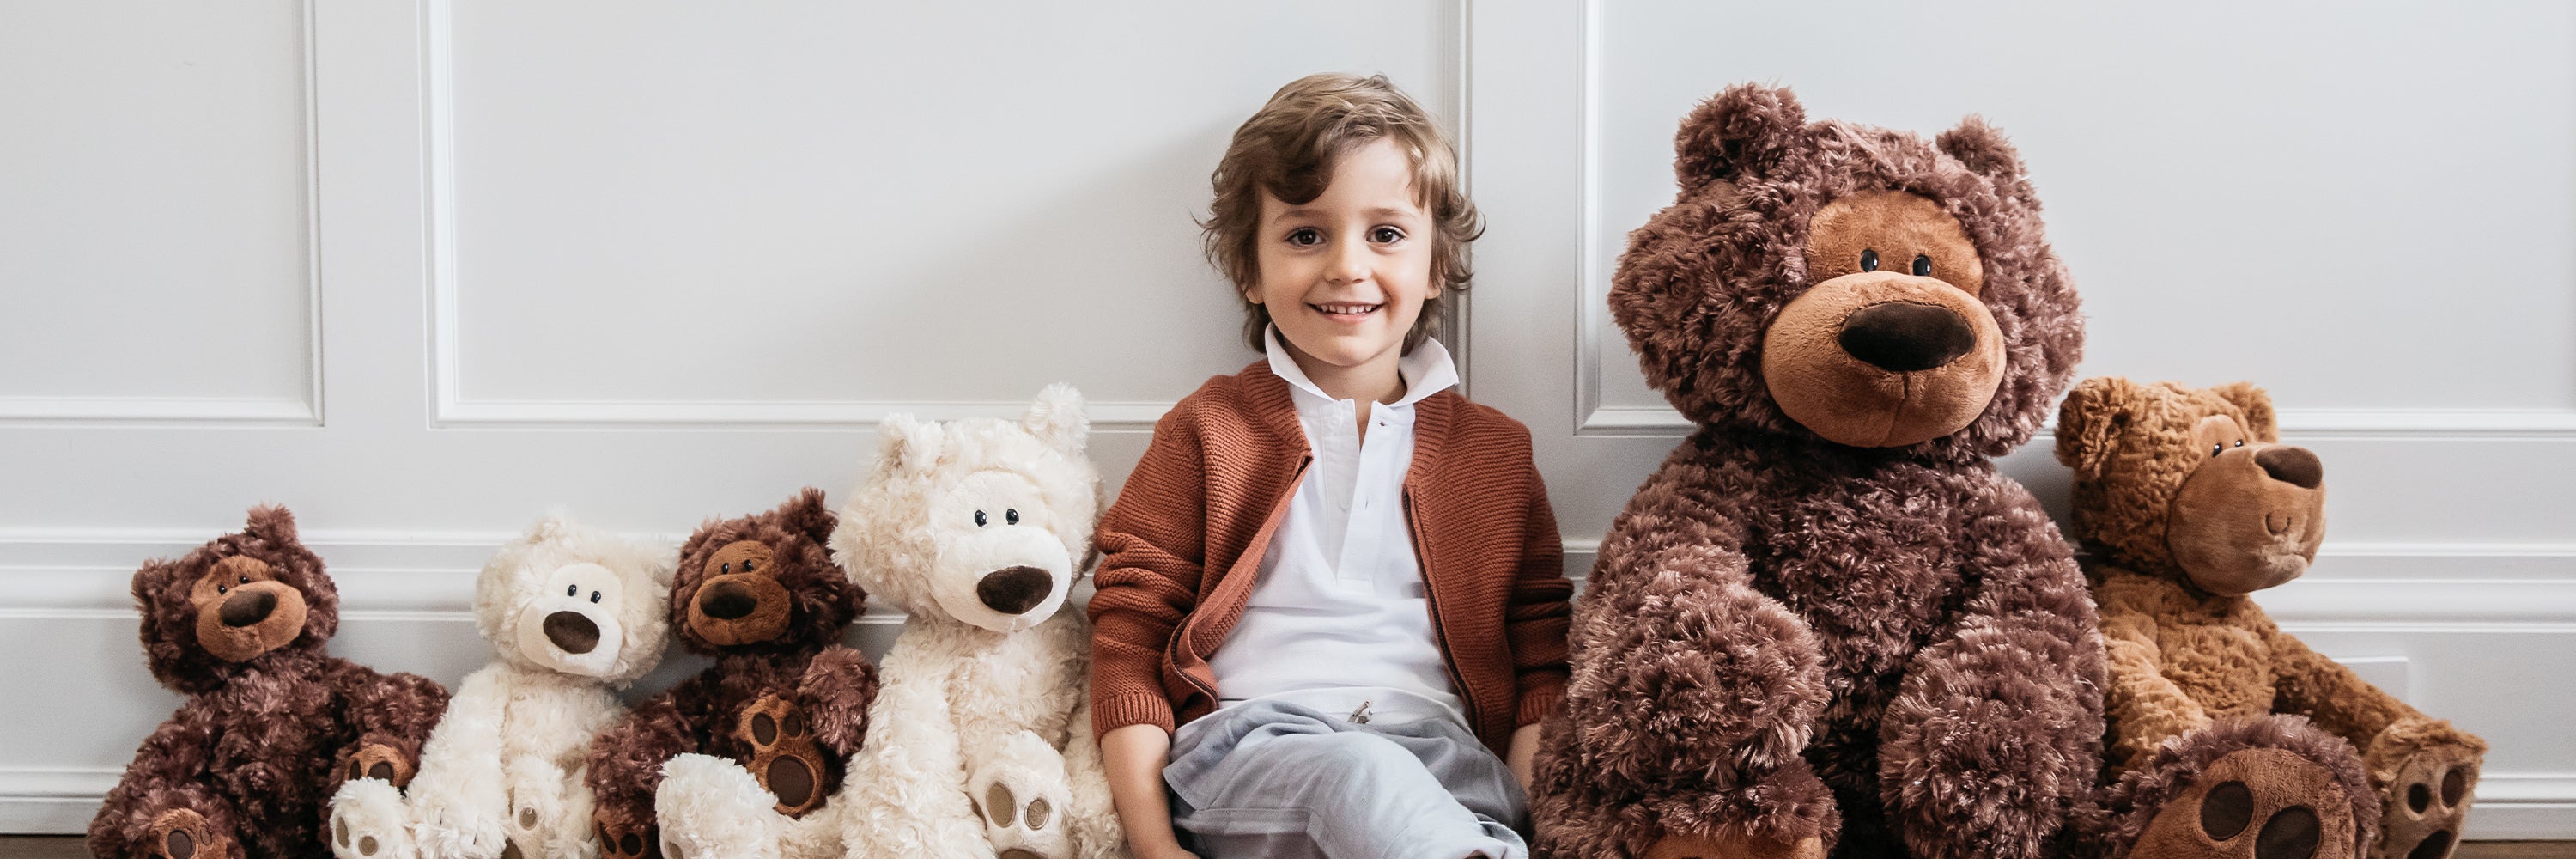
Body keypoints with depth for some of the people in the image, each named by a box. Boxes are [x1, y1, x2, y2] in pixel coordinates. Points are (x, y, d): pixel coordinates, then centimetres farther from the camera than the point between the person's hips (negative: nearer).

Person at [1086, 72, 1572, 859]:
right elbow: (1129, 626, 6)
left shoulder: (1493, 449, 17)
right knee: (1359, 777, -35)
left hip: (1436, 745, 1)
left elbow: (1543, 658, 15)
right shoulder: (1210, 428, 12)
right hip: (1247, 746, 0)